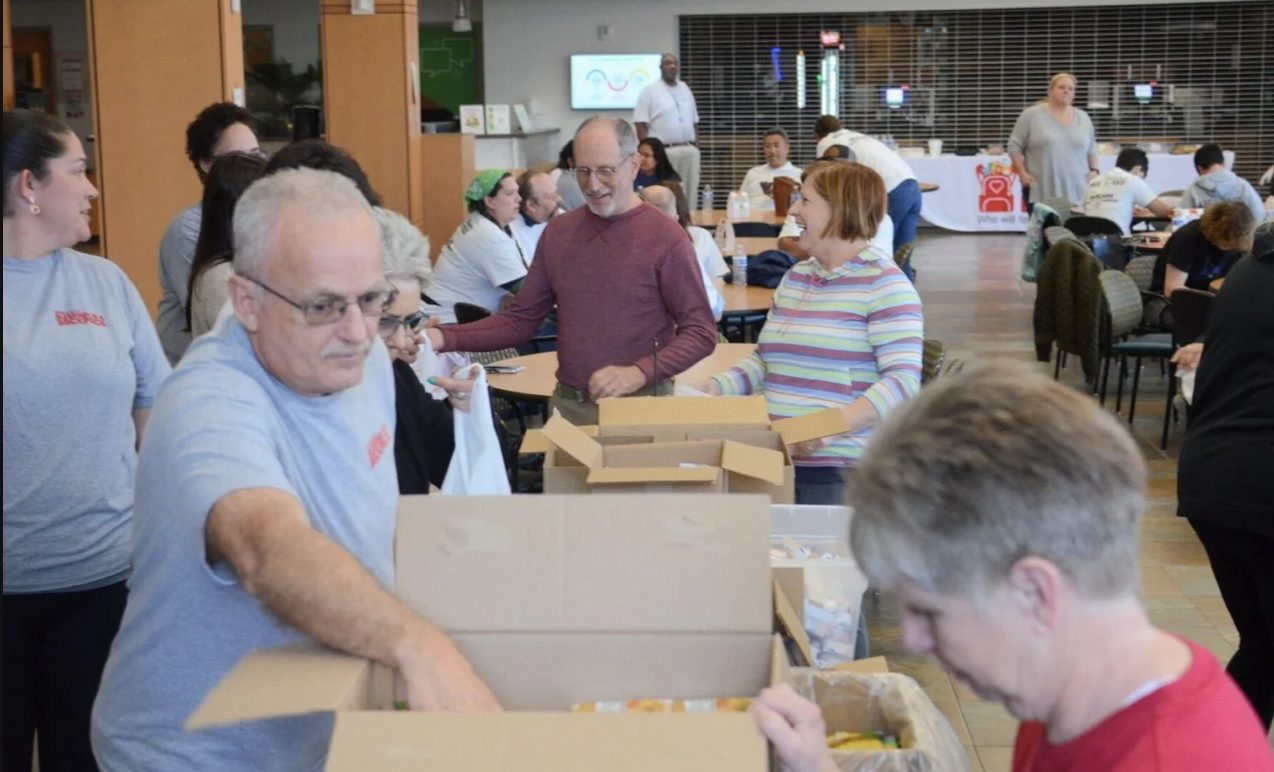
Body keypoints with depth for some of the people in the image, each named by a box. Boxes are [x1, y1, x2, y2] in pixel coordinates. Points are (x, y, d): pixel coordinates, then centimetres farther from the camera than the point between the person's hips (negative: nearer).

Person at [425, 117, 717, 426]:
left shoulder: (666, 239, -9)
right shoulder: (558, 232, 6)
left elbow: (700, 333, -9)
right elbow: (521, 319, 8)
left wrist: (639, 373, -23)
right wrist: (445, 338, -5)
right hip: (567, 404, 4)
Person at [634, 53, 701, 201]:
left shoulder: (685, 89, 16)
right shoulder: (650, 91, -2)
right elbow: (640, 124, -6)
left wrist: (696, 148, 11)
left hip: (689, 151, 5)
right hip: (663, 152, -5)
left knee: (689, 193, 5)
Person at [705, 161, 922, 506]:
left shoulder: (883, 283, -8)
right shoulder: (795, 278, 17)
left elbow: (903, 379, -16)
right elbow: (764, 360, 22)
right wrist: (714, 388, 5)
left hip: (841, 468, -7)